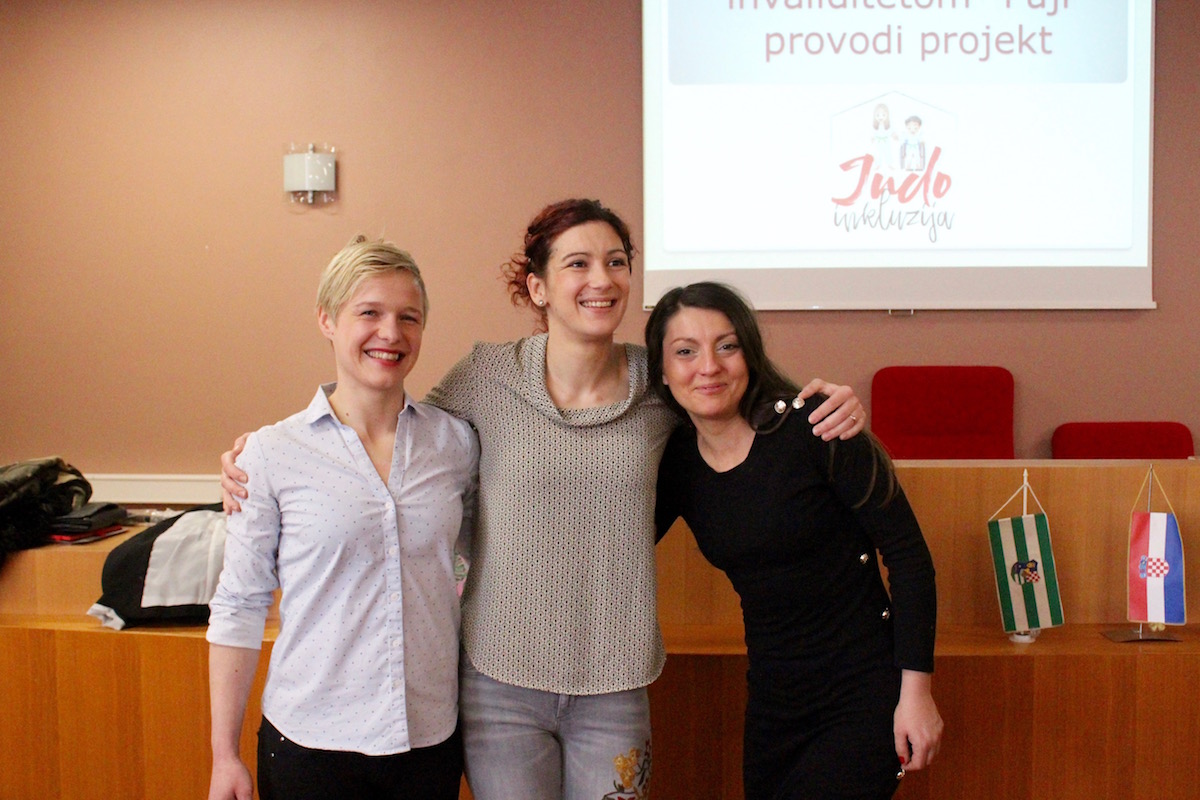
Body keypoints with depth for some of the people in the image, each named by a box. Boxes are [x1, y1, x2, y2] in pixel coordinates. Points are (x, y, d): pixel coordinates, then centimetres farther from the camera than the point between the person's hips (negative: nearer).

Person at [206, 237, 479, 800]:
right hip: (309, 742, -2)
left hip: (431, 734, 2)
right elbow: (239, 607, -2)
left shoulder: (456, 442, -1)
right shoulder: (272, 453, -7)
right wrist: (224, 754, -1)